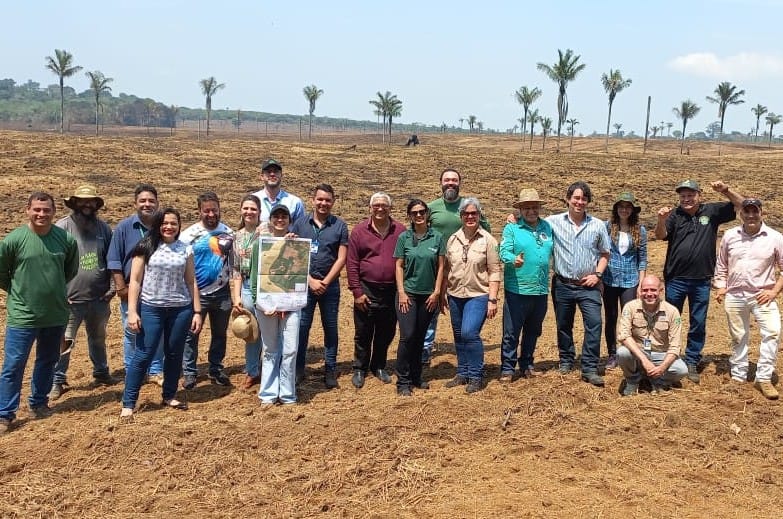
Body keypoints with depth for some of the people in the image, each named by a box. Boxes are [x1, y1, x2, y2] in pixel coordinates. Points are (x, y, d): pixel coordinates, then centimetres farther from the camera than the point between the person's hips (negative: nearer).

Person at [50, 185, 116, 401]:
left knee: (98, 337, 20)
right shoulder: (62, 227, -9)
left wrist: (112, 286, 5)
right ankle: (57, 381, 12)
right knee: (64, 341, -1)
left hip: (99, 297, 4)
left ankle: (101, 372, 37)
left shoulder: (103, 228, 5)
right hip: (71, 298, -4)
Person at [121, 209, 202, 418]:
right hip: (150, 308, -2)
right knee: (143, 354, -3)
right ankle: (128, 403, 5)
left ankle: (170, 396, 26)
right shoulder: (146, 247, -1)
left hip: (180, 309, 3)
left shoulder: (186, 249, 5)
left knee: (174, 353, 10)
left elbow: (191, 283, 8)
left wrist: (197, 312, 4)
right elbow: (135, 281, -2)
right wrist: (132, 311, -9)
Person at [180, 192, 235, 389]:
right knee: (191, 334, 3)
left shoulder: (228, 232, 4)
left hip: (222, 293, 3)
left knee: (219, 334, 13)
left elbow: (234, 262, 9)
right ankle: (189, 373, 14)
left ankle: (216, 370, 26)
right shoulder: (189, 234, -5)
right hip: (197, 293, -3)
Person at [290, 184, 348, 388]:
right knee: (301, 326, 3)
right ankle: (298, 369, 14)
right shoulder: (300, 224, 3)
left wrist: (325, 282, -9)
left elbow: (341, 258, -2)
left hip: (330, 285, 0)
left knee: (330, 327, 7)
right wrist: (310, 280, -8)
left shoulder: (339, 226, 2)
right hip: (305, 283, 0)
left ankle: (330, 370, 15)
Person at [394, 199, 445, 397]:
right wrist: (402, 292, -6)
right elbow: (399, 266, 0)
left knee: (420, 337, 9)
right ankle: (403, 381, -2)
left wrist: (436, 292, -1)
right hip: (408, 293, -2)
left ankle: (416, 377, 22)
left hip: (428, 295, 2)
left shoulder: (437, 237, 2)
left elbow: (440, 267, 4)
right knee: (407, 336, -9)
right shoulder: (404, 237, 0)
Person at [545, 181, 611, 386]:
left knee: (594, 323, -10)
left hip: (588, 286, 0)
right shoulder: (554, 222, -2)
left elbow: (604, 253, 11)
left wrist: (597, 274, -2)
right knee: (563, 325, 12)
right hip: (562, 284, 0)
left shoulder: (598, 225, 2)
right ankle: (566, 361, 32)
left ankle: (590, 369, -3)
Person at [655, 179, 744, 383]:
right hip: (676, 279, -2)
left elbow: (742, 206, 4)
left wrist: (726, 191, -13)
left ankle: (692, 362, 21)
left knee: (698, 324, 9)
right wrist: (661, 220, -38)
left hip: (701, 280, 2)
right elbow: (660, 236, -17)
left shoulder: (712, 211, 2)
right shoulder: (675, 215, -4)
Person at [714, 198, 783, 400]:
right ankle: (738, 377, 24)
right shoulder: (729, 236, 3)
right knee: (738, 337, 12)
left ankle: (764, 378, -9)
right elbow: (721, 265, 13)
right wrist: (721, 288, 4)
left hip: (762, 295, -2)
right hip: (734, 295, 2)